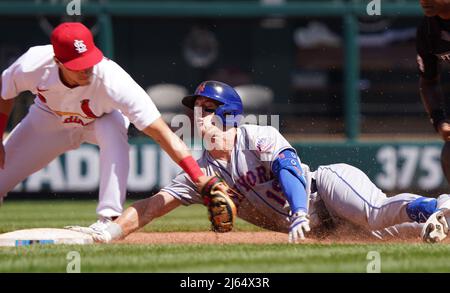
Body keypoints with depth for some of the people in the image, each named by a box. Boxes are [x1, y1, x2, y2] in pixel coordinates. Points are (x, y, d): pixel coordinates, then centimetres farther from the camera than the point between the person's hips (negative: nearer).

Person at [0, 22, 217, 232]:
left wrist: (200, 179, -52)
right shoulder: (31, 67, -36)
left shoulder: (112, 81, -43)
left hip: (102, 120, -3)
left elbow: (161, 133, -45)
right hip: (50, 118, 3)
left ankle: (109, 219, -33)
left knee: (113, 132, -37)